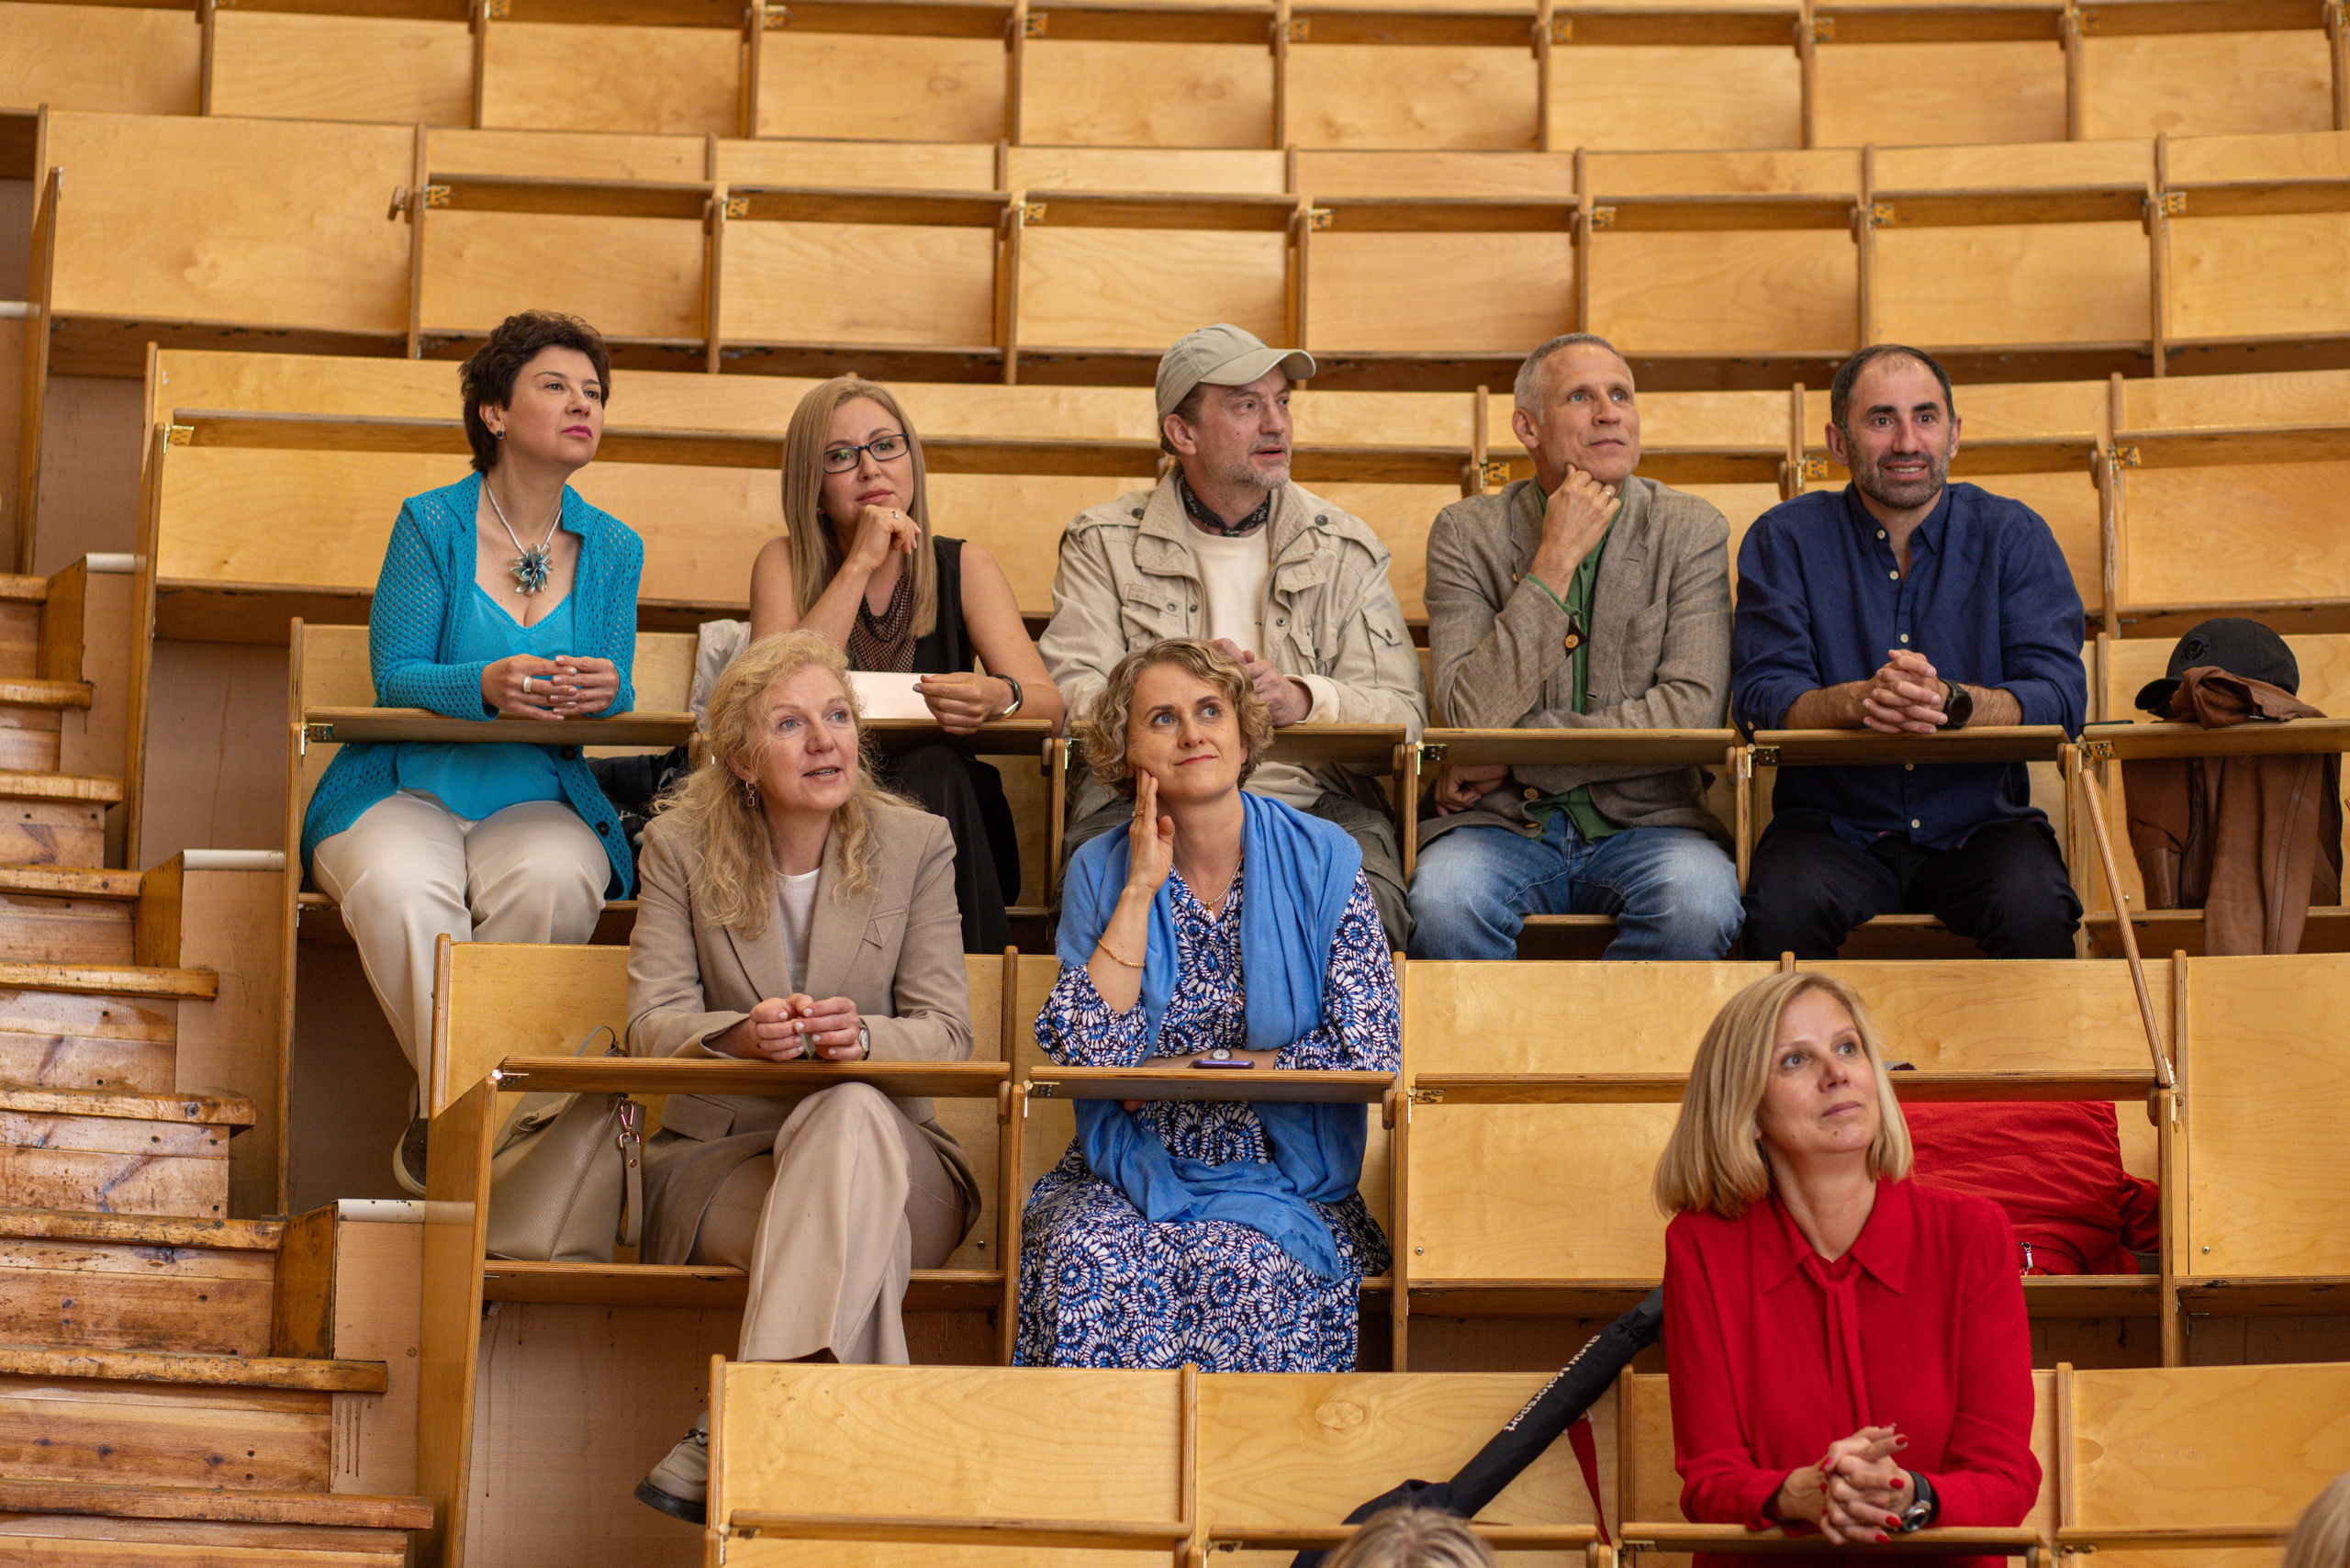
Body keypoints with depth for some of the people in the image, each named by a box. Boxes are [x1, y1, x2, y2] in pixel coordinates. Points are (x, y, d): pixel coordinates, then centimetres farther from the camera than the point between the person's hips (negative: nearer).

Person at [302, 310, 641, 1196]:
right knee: (399, 889, -37)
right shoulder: (432, 525, -1)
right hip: (408, 789, -2)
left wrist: (603, 693, -21)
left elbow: (616, 702, 5)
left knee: (557, 884, -34)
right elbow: (394, 676, -7)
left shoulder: (614, 551, 9)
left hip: (536, 798, 2)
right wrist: (486, 686, -28)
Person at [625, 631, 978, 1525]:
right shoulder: (681, 846, 4)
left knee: (851, 1114, -39)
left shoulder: (916, 845, 4)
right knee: (855, 1243, -37)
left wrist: (862, 1037, -27)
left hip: (890, 1154, 1)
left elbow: (947, 1034, -2)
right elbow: (653, 1023, -4)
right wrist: (742, 1034, -28)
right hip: (718, 1153, -1)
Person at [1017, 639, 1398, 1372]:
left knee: (1235, 1274, -32)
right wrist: (1142, 888, -10)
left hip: (1282, 1182, -1)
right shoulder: (1101, 872, 4)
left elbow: (1372, 1052, -5)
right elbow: (1086, 1055, -9)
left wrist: (1196, 1069, -8)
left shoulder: (1321, 861, 0)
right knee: (1088, 1265, -30)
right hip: (1129, 1175, 1)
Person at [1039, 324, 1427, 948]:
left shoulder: (1346, 550, 16)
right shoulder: (1105, 543, 13)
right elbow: (1068, 693, 1)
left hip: (1313, 800, 1)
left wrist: (1301, 698, -15)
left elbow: (1404, 712, 6)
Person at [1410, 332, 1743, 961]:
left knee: (1701, 900, -33)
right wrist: (1556, 559, -13)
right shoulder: (1467, 533, 3)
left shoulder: (1690, 531, 4)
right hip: (1502, 822, -1)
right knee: (1443, 902, -35)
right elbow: (1474, 716, -10)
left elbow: (1692, 712, -8)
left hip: (1645, 819, 1)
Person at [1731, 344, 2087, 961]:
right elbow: (1760, 697, -6)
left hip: (1977, 822, 1)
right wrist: (1858, 701, -28)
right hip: (1833, 823, 0)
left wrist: (1952, 702, -27)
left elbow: (2060, 697, -6)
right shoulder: (1784, 540, 4)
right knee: (1782, 906, -33)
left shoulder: (2013, 535, 5)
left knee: (2035, 906, -31)